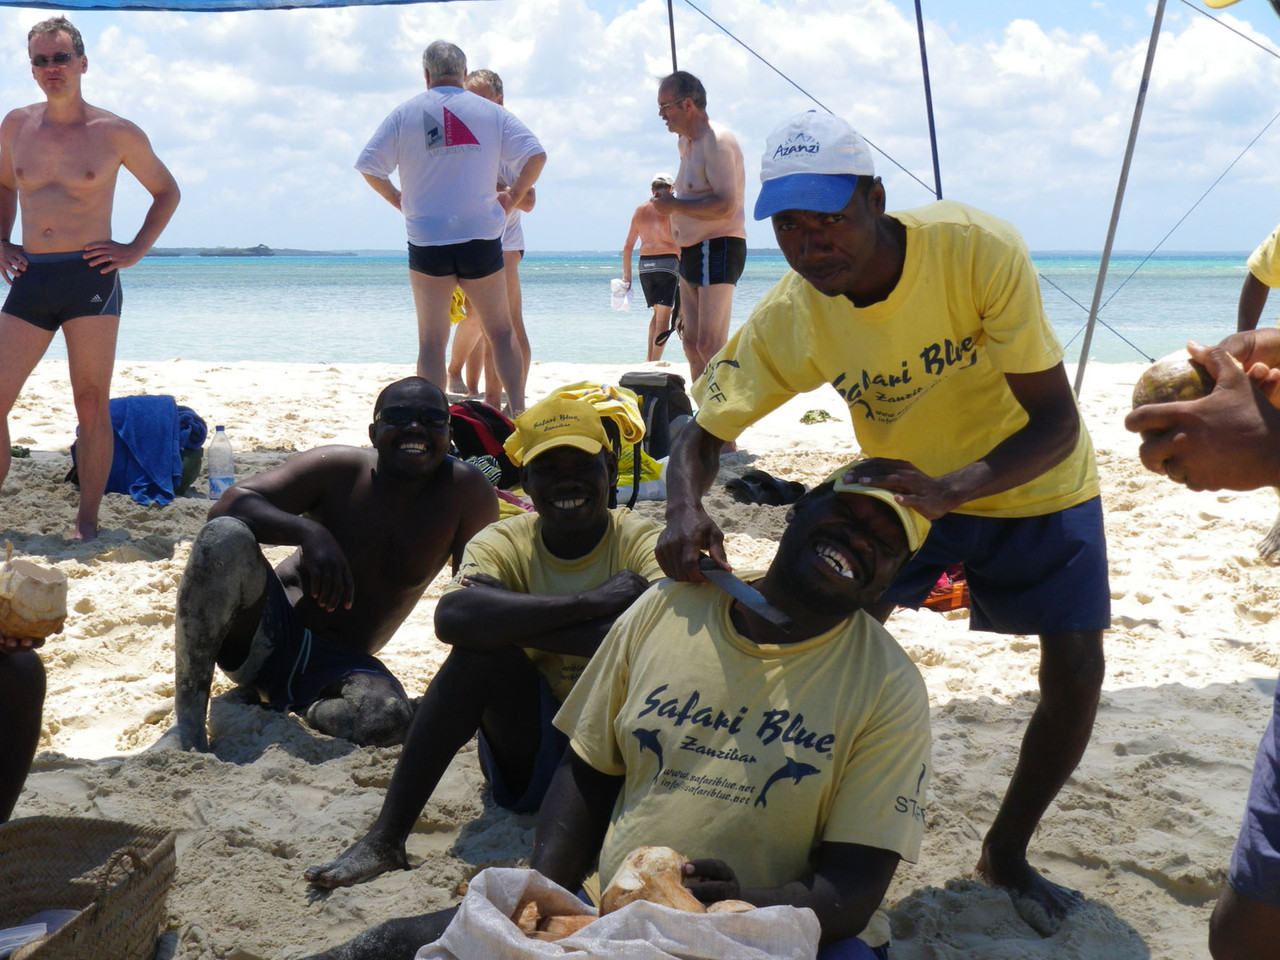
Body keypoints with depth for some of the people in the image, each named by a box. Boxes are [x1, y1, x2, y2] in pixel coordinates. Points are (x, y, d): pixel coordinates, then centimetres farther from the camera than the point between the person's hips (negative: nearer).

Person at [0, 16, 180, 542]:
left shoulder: (116, 133, 1)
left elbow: (166, 191, 13)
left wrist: (134, 250, 2)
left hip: (90, 280, -3)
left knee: (92, 406, -1)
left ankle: (87, 522, 6)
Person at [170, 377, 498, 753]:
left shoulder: (466, 492, -9)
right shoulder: (337, 470, -10)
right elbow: (228, 505, -19)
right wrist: (310, 533, -36)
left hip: (337, 665, 0)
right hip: (266, 628, 0)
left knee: (390, 718, -35)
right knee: (225, 535, -30)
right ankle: (188, 723, -25)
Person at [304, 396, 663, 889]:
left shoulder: (640, 543, -7)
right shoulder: (505, 543, -3)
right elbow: (453, 616, -27)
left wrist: (517, 622, -27)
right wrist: (589, 602, -31)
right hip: (529, 766, 2)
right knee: (483, 646, -25)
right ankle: (385, 838, -24)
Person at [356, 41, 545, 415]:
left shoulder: (404, 114, 3)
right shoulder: (491, 112, 5)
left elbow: (369, 166, -2)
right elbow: (536, 155, -4)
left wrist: (398, 199, 12)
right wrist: (513, 197, 7)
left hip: (427, 241, 0)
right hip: (482, 239, 0)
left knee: (431, 342, 5)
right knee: (501, 332, 13)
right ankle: (519, 413, 7)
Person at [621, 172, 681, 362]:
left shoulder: (640, 210, 11)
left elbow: (628, 245, 13)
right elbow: (677, 244, -11)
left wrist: (626, 275, 18)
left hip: (645, 263, 5)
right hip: (667, 261, -5)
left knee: (658, 312, 21)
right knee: (664, 315, -3)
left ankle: (648, 359, 14)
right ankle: (654, 363, -9)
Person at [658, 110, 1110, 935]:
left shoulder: (979, 250, -34)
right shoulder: (789, 319, -24)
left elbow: (1056, 420, -31)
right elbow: (704, 431, -16)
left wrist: (948, 490, -48)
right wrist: (686, 510, -40)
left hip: (1034, 482, -2)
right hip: (905, 486, 2)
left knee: (1076, 676, -6)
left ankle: (1007, 852, 19)